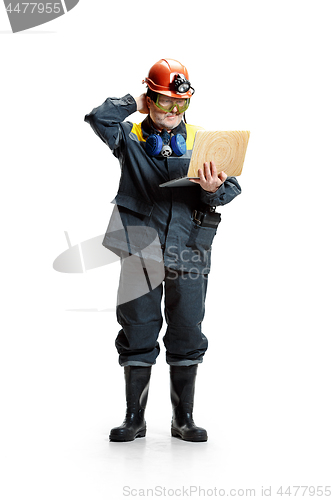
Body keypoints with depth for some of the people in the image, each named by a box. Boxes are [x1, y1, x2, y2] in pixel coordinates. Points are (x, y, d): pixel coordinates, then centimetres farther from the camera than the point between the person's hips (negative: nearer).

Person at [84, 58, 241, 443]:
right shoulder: (130, 138, 4)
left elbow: (232, 187, 3)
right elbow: (99, 118, -15)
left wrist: (214, 190, -20)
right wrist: (134, 104, 0)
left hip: (188, 253, 1)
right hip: (142, 250, -1)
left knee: (187, 336, 6)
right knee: (138, 335, 5)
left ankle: (183, 418, 17)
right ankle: (134, 418, 16)